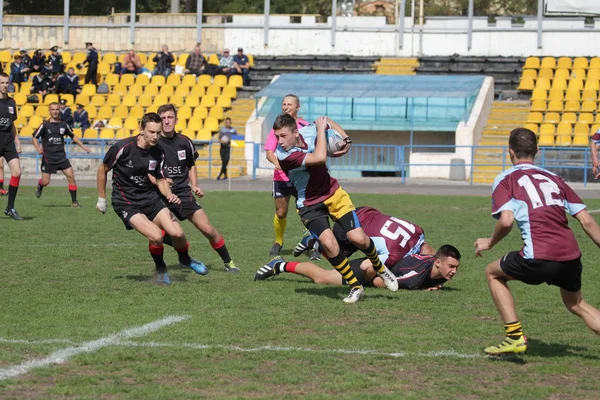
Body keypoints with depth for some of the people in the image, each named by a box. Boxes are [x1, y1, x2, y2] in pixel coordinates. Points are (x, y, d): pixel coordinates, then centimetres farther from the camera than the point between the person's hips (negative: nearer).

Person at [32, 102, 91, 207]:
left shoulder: (63, 125, 5)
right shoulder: (45, 125, -5)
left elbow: (73, 136, 20)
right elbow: (34, 137, -2)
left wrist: (83, 147, 17)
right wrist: (38, 148, -19)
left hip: (61, 156, 3)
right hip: (48, 158, -3)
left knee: (71, 176, -11)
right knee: (45, 182, -2)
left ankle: (74, 201, -3)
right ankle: (39, 186, 37)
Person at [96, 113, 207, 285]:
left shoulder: (158, 153, -4)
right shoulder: (122, 147, -18)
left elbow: (160, 180, 9)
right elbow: (102, 169, -3)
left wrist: (169, 195, -13)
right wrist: (101, 199, 3)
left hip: (150, 198, 5)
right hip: (126, 202, -5)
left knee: (177, 233, -12)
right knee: (156, 235, -25)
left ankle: (185, 259, 23)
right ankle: (161, 270, 5)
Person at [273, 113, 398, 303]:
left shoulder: (309, 131, -13)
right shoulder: (283, 155, -27)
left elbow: (328, 122, 12)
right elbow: (319, 158, -36)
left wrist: (346, 140, -3)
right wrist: (321, 129, -25)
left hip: (334, 194, 3)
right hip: (309, 205, -3)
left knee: (358, 238, -8)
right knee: (329, 243, -25)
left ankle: (380, 268, 25)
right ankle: (355, 287, -4)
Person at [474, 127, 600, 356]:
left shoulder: (505, 180, 8)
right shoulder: (554, 178, 21)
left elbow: (506, 220, -8)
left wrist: (489, 243, 10)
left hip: (539, 259, -5)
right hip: (571, 255, 5)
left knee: (493, 273, 22)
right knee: (576, 304, 29)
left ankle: (515, 337, 11)